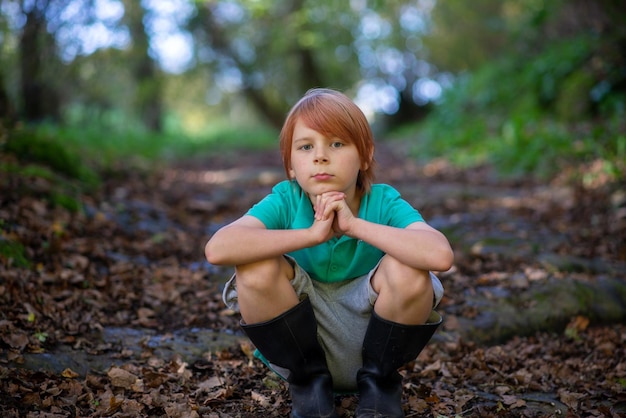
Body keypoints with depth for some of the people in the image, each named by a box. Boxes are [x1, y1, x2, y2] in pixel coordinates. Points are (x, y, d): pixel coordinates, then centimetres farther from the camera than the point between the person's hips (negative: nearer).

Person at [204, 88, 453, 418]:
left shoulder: (384, 202, -15)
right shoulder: (285, 201, -13)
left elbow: (440, 255, -35)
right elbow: (217, 249, -31)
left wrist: (354, 225, -32)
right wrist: (311, 234, -32)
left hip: (369, 341, 0)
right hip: (299, 346, 1)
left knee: (408, 271, -29)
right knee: (256, 268, -26)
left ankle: (379, 384, 0)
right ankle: (309, 384, -1)